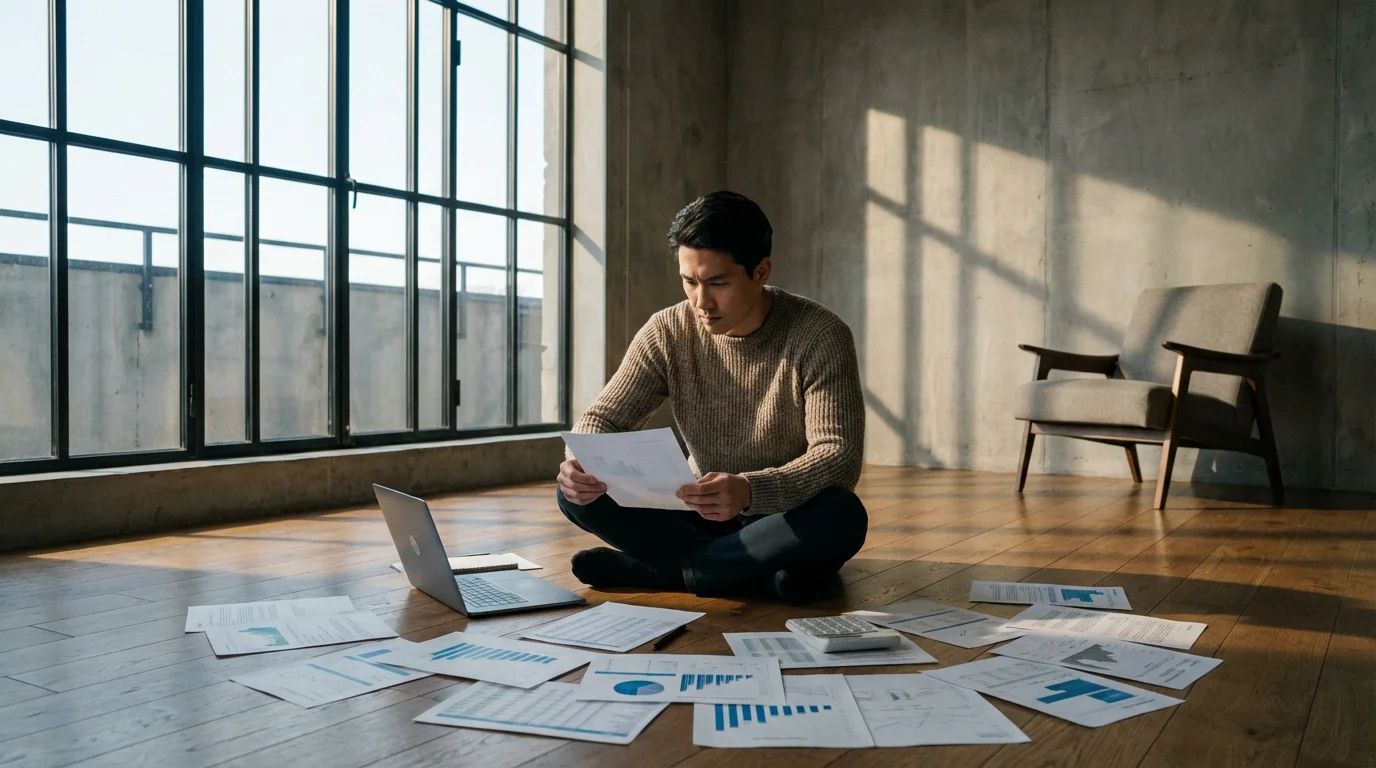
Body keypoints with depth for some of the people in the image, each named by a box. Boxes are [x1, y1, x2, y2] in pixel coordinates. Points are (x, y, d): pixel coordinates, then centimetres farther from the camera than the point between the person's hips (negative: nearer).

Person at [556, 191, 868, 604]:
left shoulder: (820, 335, -17)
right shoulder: (667, 333, -6)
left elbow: (839, 456, -25)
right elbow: (605, 416, -5)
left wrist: (748, 491, -43)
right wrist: (582, 462, -30)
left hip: (787, 518, -3)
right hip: (702, 516, 3)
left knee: (843, 515, -36)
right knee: (578, 494, -16)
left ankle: (654, 570, -21)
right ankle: (763, 572, -19)